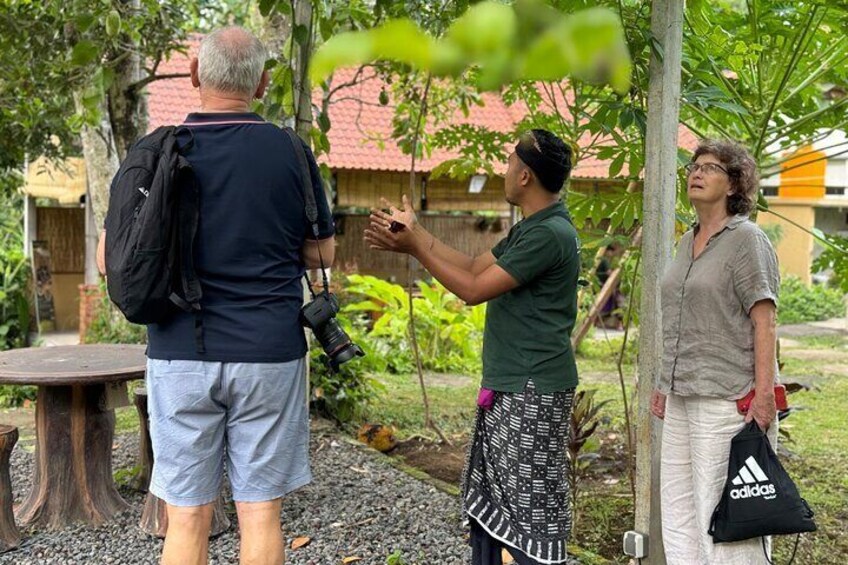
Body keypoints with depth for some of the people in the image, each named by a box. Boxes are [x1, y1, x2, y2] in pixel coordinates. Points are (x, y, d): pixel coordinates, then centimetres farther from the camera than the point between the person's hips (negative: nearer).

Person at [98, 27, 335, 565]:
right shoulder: (289, 152, -3)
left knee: (188, 517, 8)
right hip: (268, 354, 0)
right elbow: (322, 253, 6)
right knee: (260, 512, 8)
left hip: (181, 354, 1)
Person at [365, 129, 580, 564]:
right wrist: (415, 232, 11)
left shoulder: (549, 234, -19)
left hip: (533, 392, -10)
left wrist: (415, 248, -11)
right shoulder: (530, 229, 14)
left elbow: (473, 289, -18)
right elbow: (475, 266, 15)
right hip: (506, 384, 10)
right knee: (487, 493, 17)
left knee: (531, 502, -3)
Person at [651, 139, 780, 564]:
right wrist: (666, 385, 19)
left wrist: (764, 394, -19)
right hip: (683, 397, 8)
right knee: (677, 508, 11)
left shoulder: (747, 239, -7)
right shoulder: (688, 242, 16)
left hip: (727, 399, -8)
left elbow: (764, 322, -13)